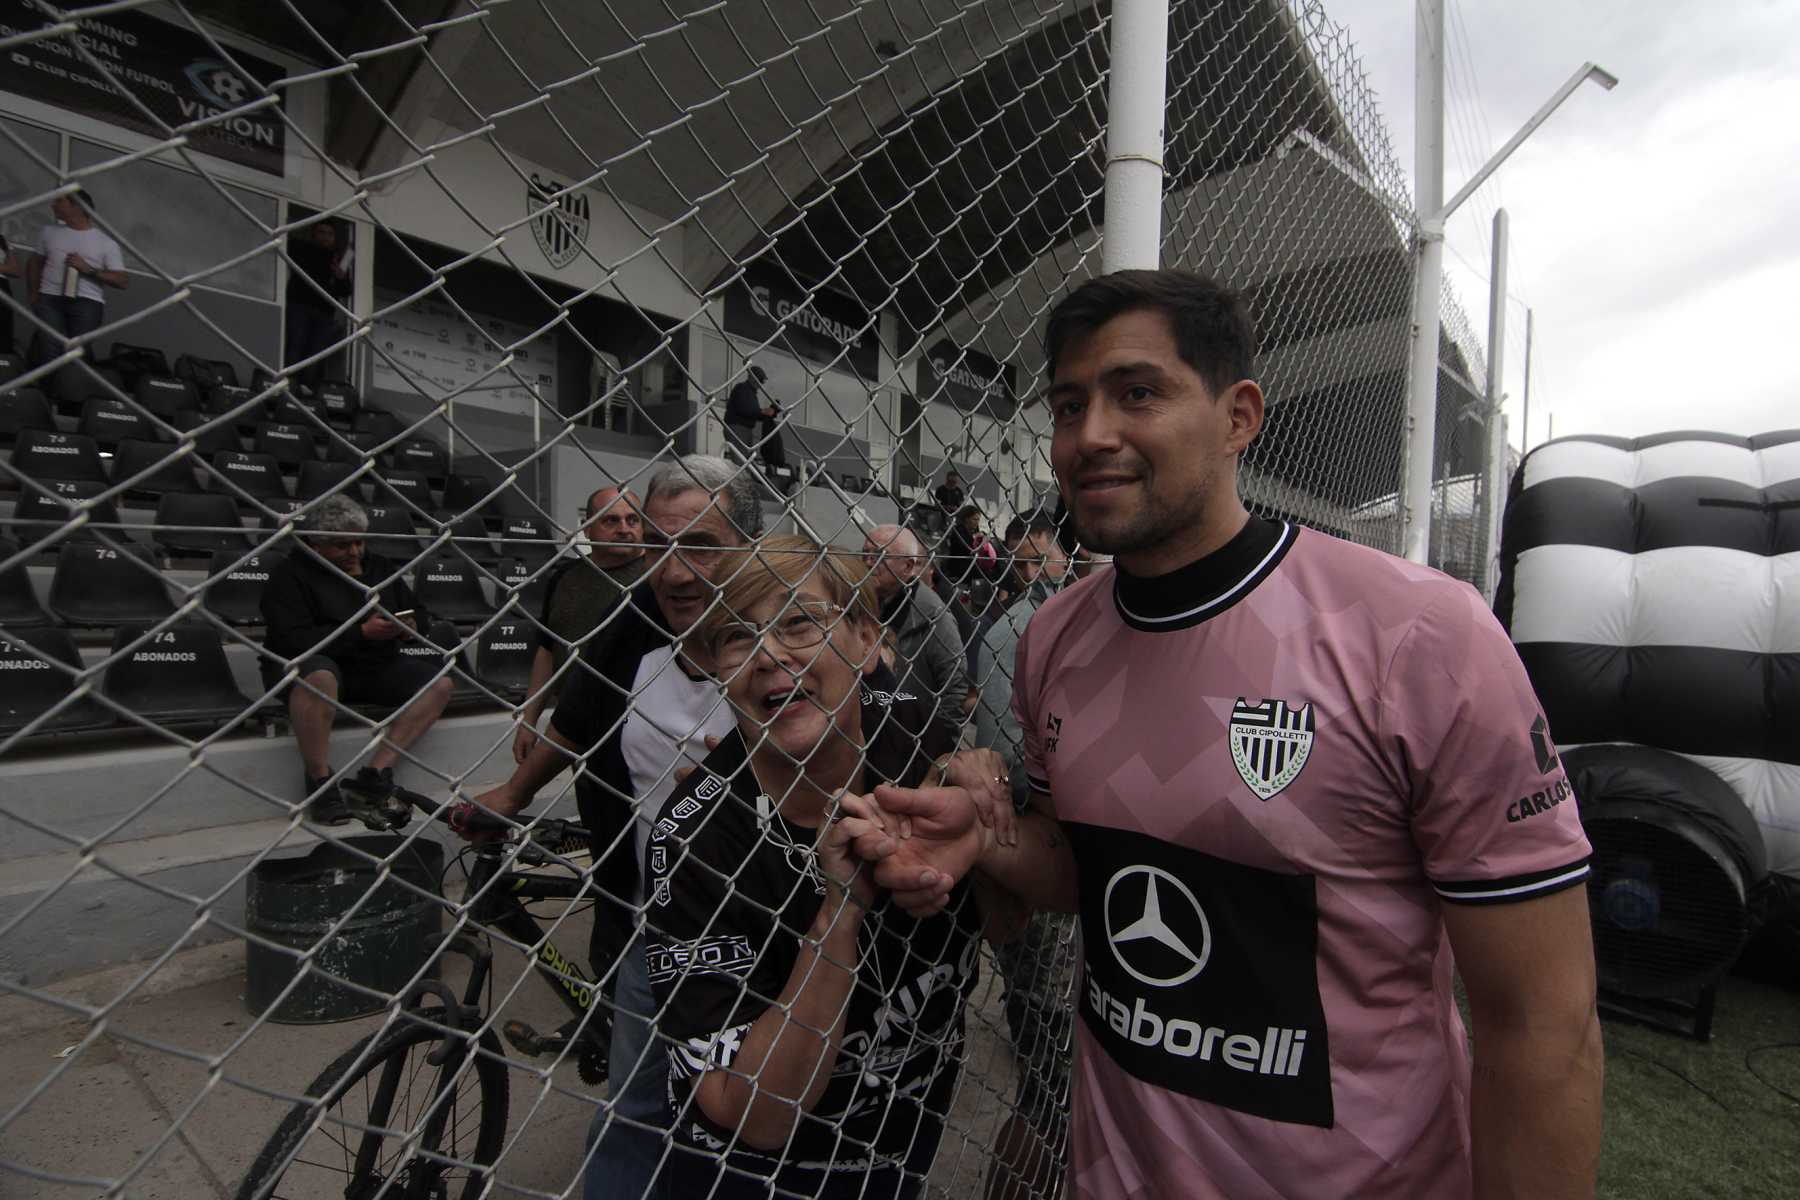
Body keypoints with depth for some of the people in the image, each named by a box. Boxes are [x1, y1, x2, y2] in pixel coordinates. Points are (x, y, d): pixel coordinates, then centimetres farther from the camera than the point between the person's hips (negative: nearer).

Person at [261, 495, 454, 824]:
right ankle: (320, 782, -23)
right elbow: (294, 640, -17)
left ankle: (373, 776, -20)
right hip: (315, 662, -5)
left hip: (374, 665, 6)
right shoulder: (291, 575, -3)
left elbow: (421, 615, 21)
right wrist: (363, 632, -22)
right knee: (318, 677, -41)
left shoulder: (379, 568, 16)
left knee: (440, 682, -17)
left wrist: (411, 626, -4)